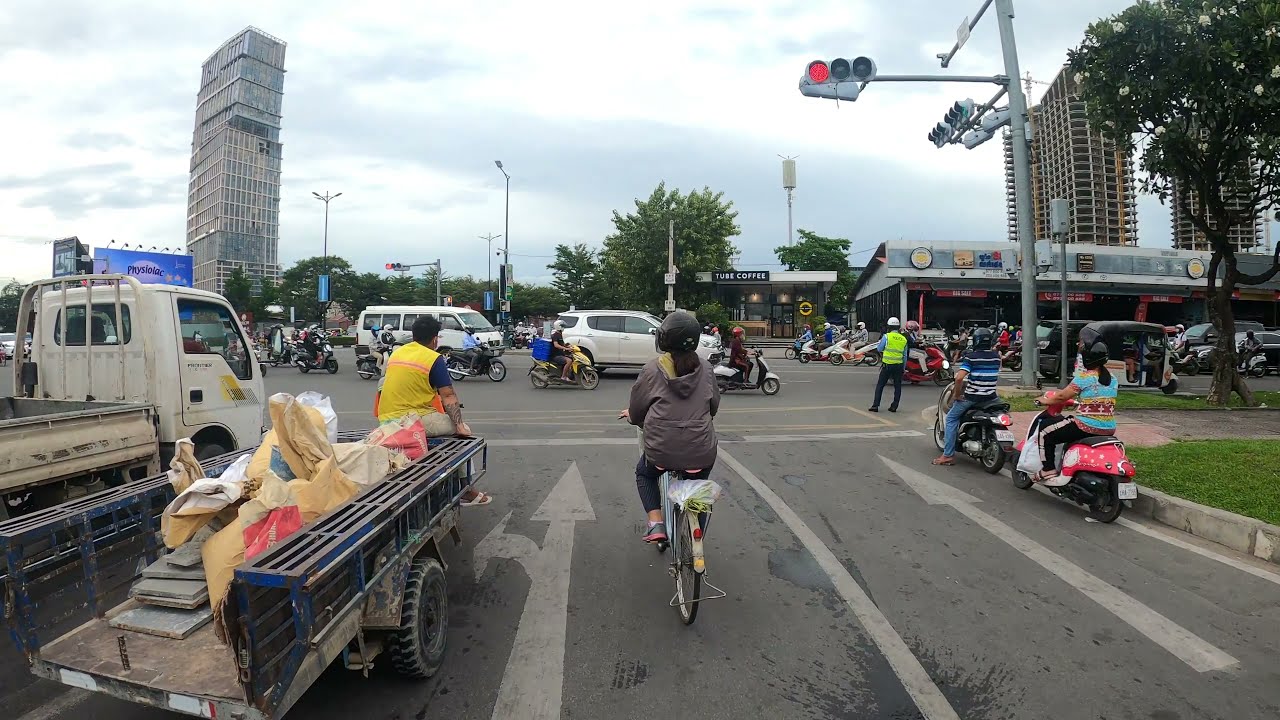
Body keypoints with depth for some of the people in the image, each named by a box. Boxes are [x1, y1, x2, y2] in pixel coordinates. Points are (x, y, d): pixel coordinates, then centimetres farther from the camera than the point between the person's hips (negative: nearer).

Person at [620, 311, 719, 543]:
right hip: (701, 452, 2)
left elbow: (636, 410, 2)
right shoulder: (704, 369, 2)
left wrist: (631, 415, 26)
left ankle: (655, 523, 13)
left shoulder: (652, 369, -7)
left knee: (644, 473, 29)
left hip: (662, 450, -2)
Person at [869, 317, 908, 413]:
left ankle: (875, 405, 1)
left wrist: (881, 339, 16)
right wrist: (903, 368, 18)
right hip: (899, 365, 3)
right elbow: (905, 355, 11)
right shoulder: (903, 339, 7)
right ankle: (894, 406, 10)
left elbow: (880, 349, 4)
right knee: (897, 386, 10)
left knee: (880, 385, 4)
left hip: (887, 365, -3)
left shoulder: (886, 336, -7)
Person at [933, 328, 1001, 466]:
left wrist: (957, 394, -10)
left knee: (951, 418, 8)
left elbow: (959, 377, -23)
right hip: (991, 396, 5)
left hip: (972, 396, -5)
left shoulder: (971, 356, -13)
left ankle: (948, 455, 1)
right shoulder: (996, 356, 4)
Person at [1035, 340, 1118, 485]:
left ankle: (1049, 473, -2)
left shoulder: (1084, 378, -13)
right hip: (1109, 429, 8)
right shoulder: (1113, 379, 9)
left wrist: (1045, 400, 7)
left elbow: (1062, 396, -10)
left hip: (1086, 427, -8)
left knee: (1046, 435, 5)